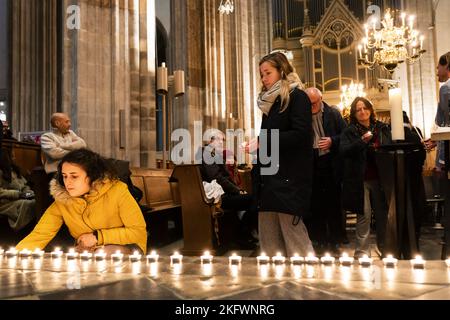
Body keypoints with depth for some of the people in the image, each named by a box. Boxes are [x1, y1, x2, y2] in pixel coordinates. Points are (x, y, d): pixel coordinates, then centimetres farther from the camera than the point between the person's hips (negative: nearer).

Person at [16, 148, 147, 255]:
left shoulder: (116, 190, -18)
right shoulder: (62, 200, -7)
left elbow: (139, 231, -16)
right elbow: (39, 235, -8)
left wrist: (97, 237, -15)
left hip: (124, 249, -4)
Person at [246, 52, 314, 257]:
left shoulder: (297, 96, -2)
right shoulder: (268, 101, 20)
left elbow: (300, 134, -15)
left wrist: (262, 142, -15)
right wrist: (253, 147, 5)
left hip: (289, 177, -7)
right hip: (269, 176, 7)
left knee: (292, 234, -6)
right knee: (269, 238, 7)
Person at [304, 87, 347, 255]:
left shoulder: (333, 113, 3)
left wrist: (332, 141, -12)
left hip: (331, 164, 0)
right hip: (311, 165, 0)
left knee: (333, 203, 6)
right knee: (315, 203, 6)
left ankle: (334, 241, 17)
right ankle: (319, 241, 18)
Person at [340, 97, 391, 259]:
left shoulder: (382, 128, 10)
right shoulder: (349, 131, 2)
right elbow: (344, 151, -13)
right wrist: (362, 140, -24)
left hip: (380, 178, 3)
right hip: (360, 180, -3)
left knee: (383, 213, 6)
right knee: (364, 215, -2)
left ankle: (384, 248, 21)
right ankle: (362, 251, 7)